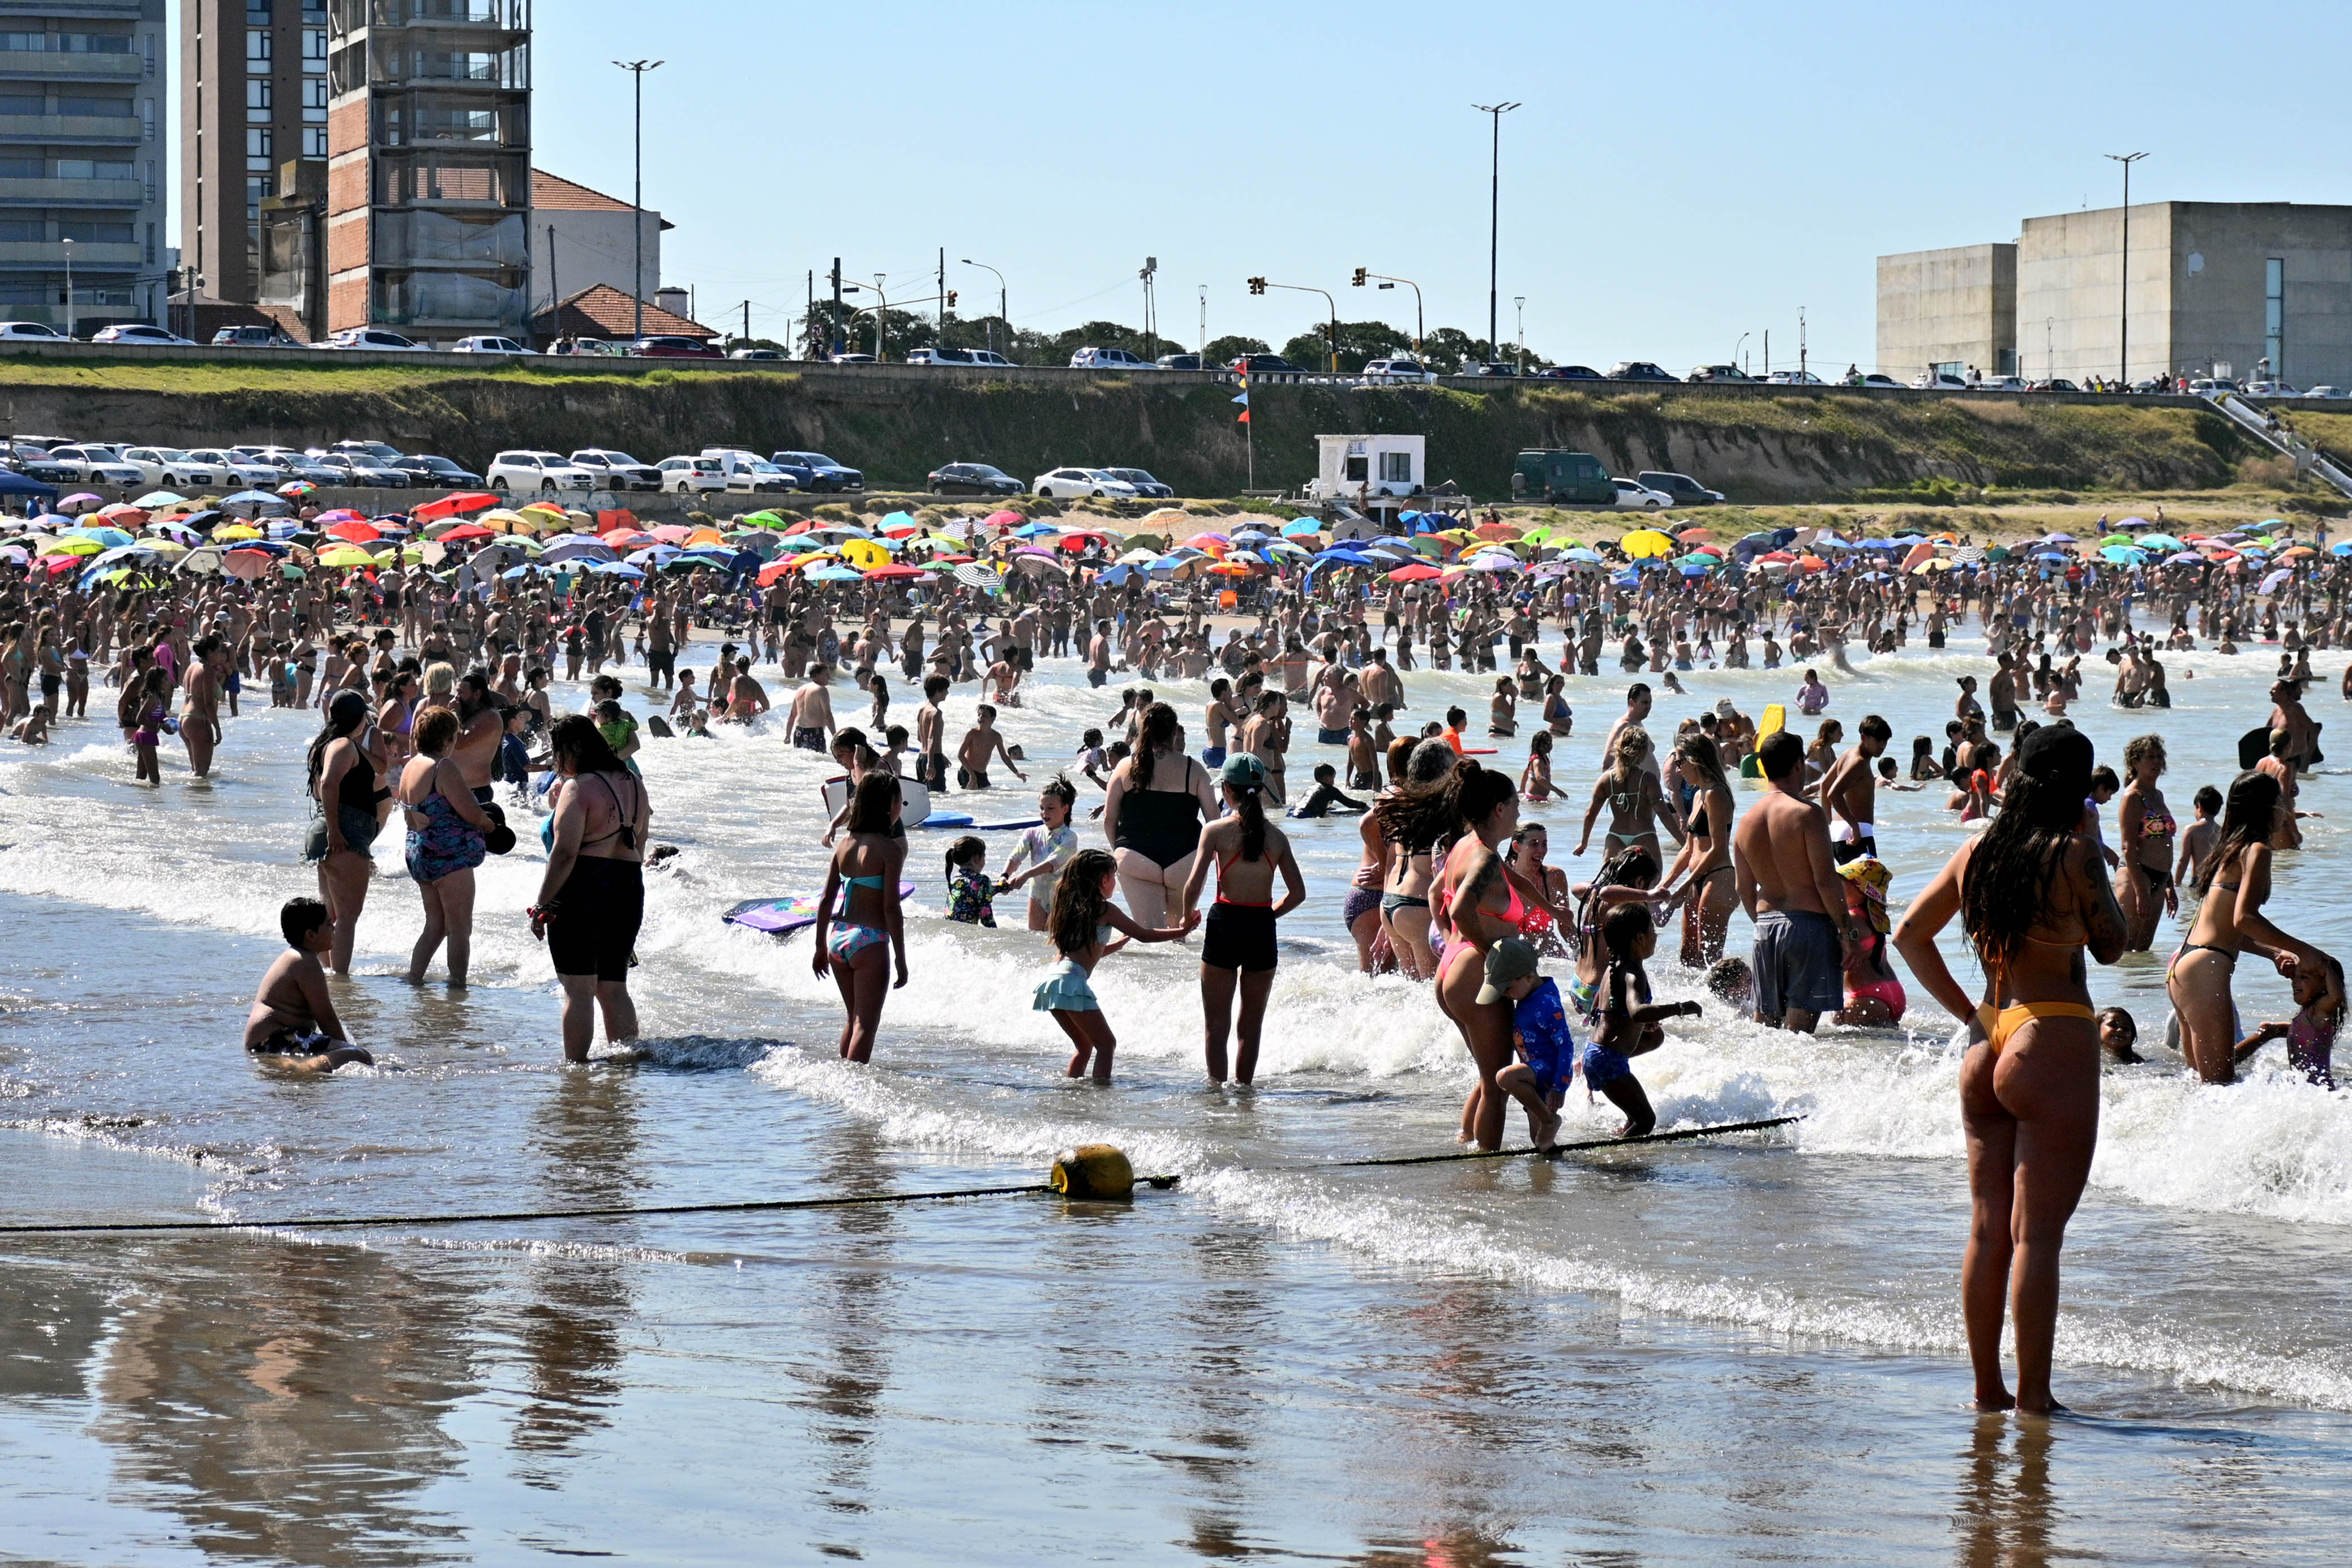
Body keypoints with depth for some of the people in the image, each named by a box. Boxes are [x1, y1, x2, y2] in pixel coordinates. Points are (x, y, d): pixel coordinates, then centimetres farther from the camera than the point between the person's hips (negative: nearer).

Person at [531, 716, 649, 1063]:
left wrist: (541, 906, -13)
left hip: (582, 892, -7)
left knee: (578, 989, -4)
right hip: (629, 891, 7)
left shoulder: (579, 788, -12)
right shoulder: (634, 785, 12)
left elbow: (565, 853, -17)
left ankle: (575, 1067, -4)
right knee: (614, 988, 13)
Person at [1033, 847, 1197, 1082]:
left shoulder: (1072, 907, 22)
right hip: (1073, 982, -8)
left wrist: (1121, 941, 41)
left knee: (1084, 1047, 20)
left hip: (1054, 982, 9)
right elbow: (1144, 935, 0)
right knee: (1105, 1043, -5)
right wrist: (1181, 931, 7)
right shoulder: (1105, 910, -2)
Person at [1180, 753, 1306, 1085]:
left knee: (1216, 1022, 7)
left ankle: (1216, 1086, 3)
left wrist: (1187, 918, 6)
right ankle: (1244, 1086, 17)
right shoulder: (1276, 836, 3)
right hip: (1263, 931, 3)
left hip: (1225, 926, -3)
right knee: (1251, 1024, 14)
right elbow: (1298, 893, 2)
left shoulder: (1216, 830, -6)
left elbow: (1194, 884, -12)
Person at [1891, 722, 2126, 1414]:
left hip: (1986, 1047, 7)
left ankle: (1987, 1388, 17)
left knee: (1987, 1229, 11)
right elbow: (2111, 945, 1)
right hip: (2054, 1046, -7)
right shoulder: (2073, 856, -11)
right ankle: (2033, 1396, -2)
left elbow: (1909, 934, 15)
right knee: (2037, 1233, -4)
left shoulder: (1975, 852, 7)